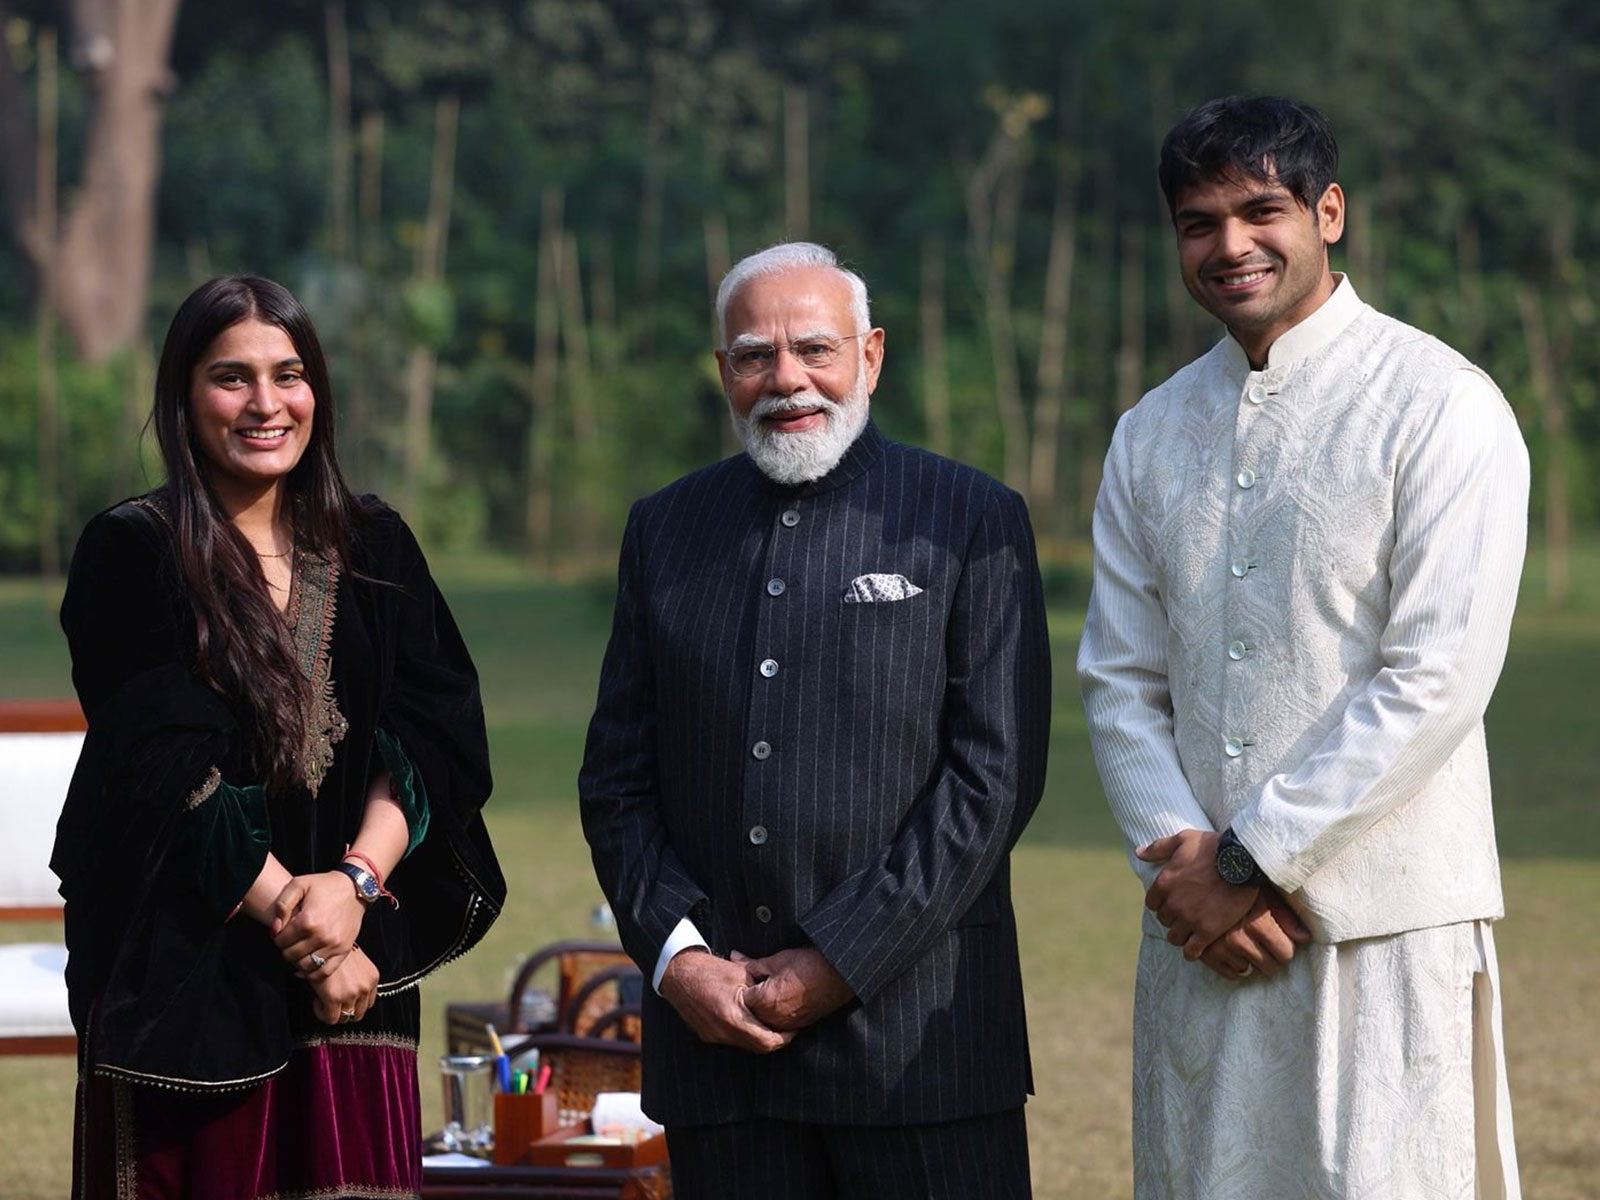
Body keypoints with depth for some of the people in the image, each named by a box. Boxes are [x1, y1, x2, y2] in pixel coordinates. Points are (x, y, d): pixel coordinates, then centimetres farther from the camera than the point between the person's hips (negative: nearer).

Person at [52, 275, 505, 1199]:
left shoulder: (374, 550, 10)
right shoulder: (132, 554, -2)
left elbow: (438, 739, 2)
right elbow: (169, 770, -9)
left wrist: (357, 879, -14)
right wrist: (294, 922, -12)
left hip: (356, 961, 3)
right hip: (185, 966, -3)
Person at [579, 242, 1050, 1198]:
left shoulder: (973, 521, 1)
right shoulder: (666, 531, 13)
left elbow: (996, 771, -6)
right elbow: (616, 778, 13)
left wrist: (840, 961, -10)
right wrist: (674, 954, -2)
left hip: (919, 1032, -3)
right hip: (715, 1036, 3)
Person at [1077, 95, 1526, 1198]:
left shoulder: (1440, 406, -5)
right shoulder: (1153, 435, 14)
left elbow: (1438, 680, -12)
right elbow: (1120, 682, 11)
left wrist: (1249, 862, -13)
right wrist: (1182, 860, -7)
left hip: (1382, 929, -5)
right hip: (1204, 936, 5)